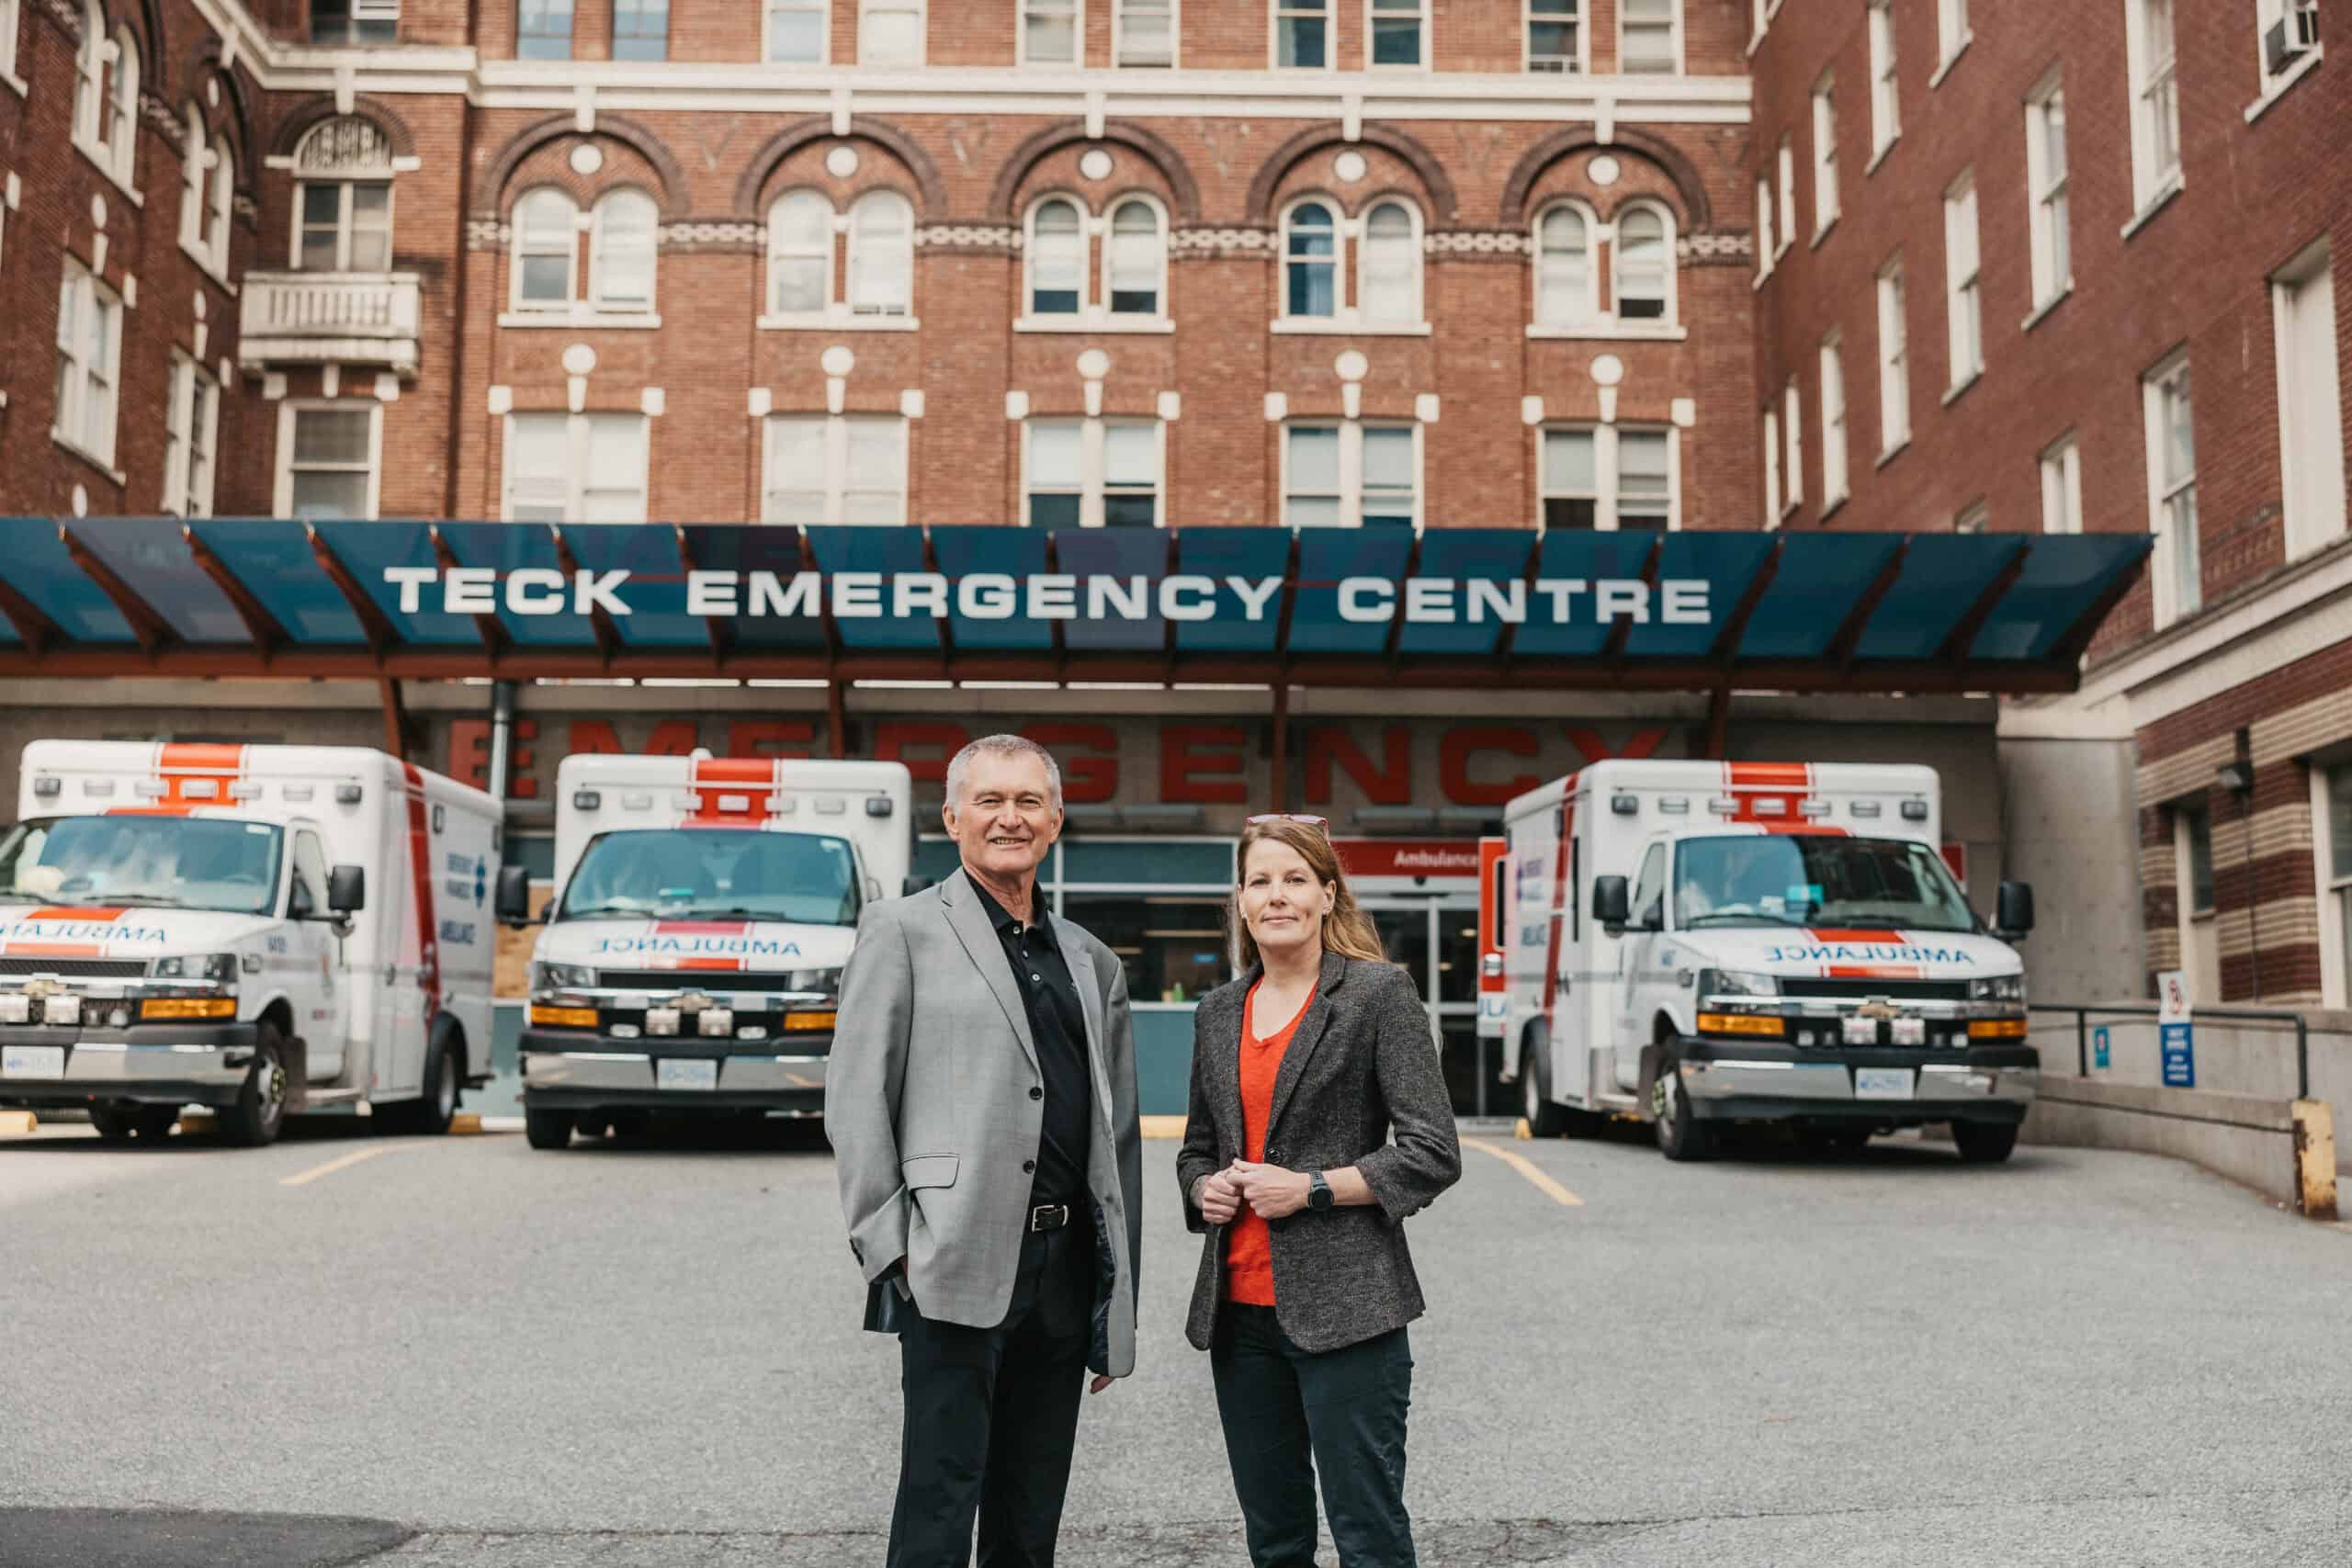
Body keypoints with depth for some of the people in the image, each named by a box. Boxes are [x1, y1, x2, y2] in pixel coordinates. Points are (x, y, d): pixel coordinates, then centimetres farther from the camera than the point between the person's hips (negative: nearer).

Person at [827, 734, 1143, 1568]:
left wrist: (1119, 1301, 14)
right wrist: (889, 1246, -11)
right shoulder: (903, 930, 1)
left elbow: (1120, 1133, 16)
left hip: (1067, 1270, 5)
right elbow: (855, 1101, -4)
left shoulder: (1093, 961, 16)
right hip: (957, 1265, -5)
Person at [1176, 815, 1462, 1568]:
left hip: (1344, 1307, -6)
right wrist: (1204, 1188, 2)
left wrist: (1312, 1189, -15)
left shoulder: (1378, 992, -5)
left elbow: (1434, 1154, -9)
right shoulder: (1219, 1012, 13)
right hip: (1240, 1309, 6)